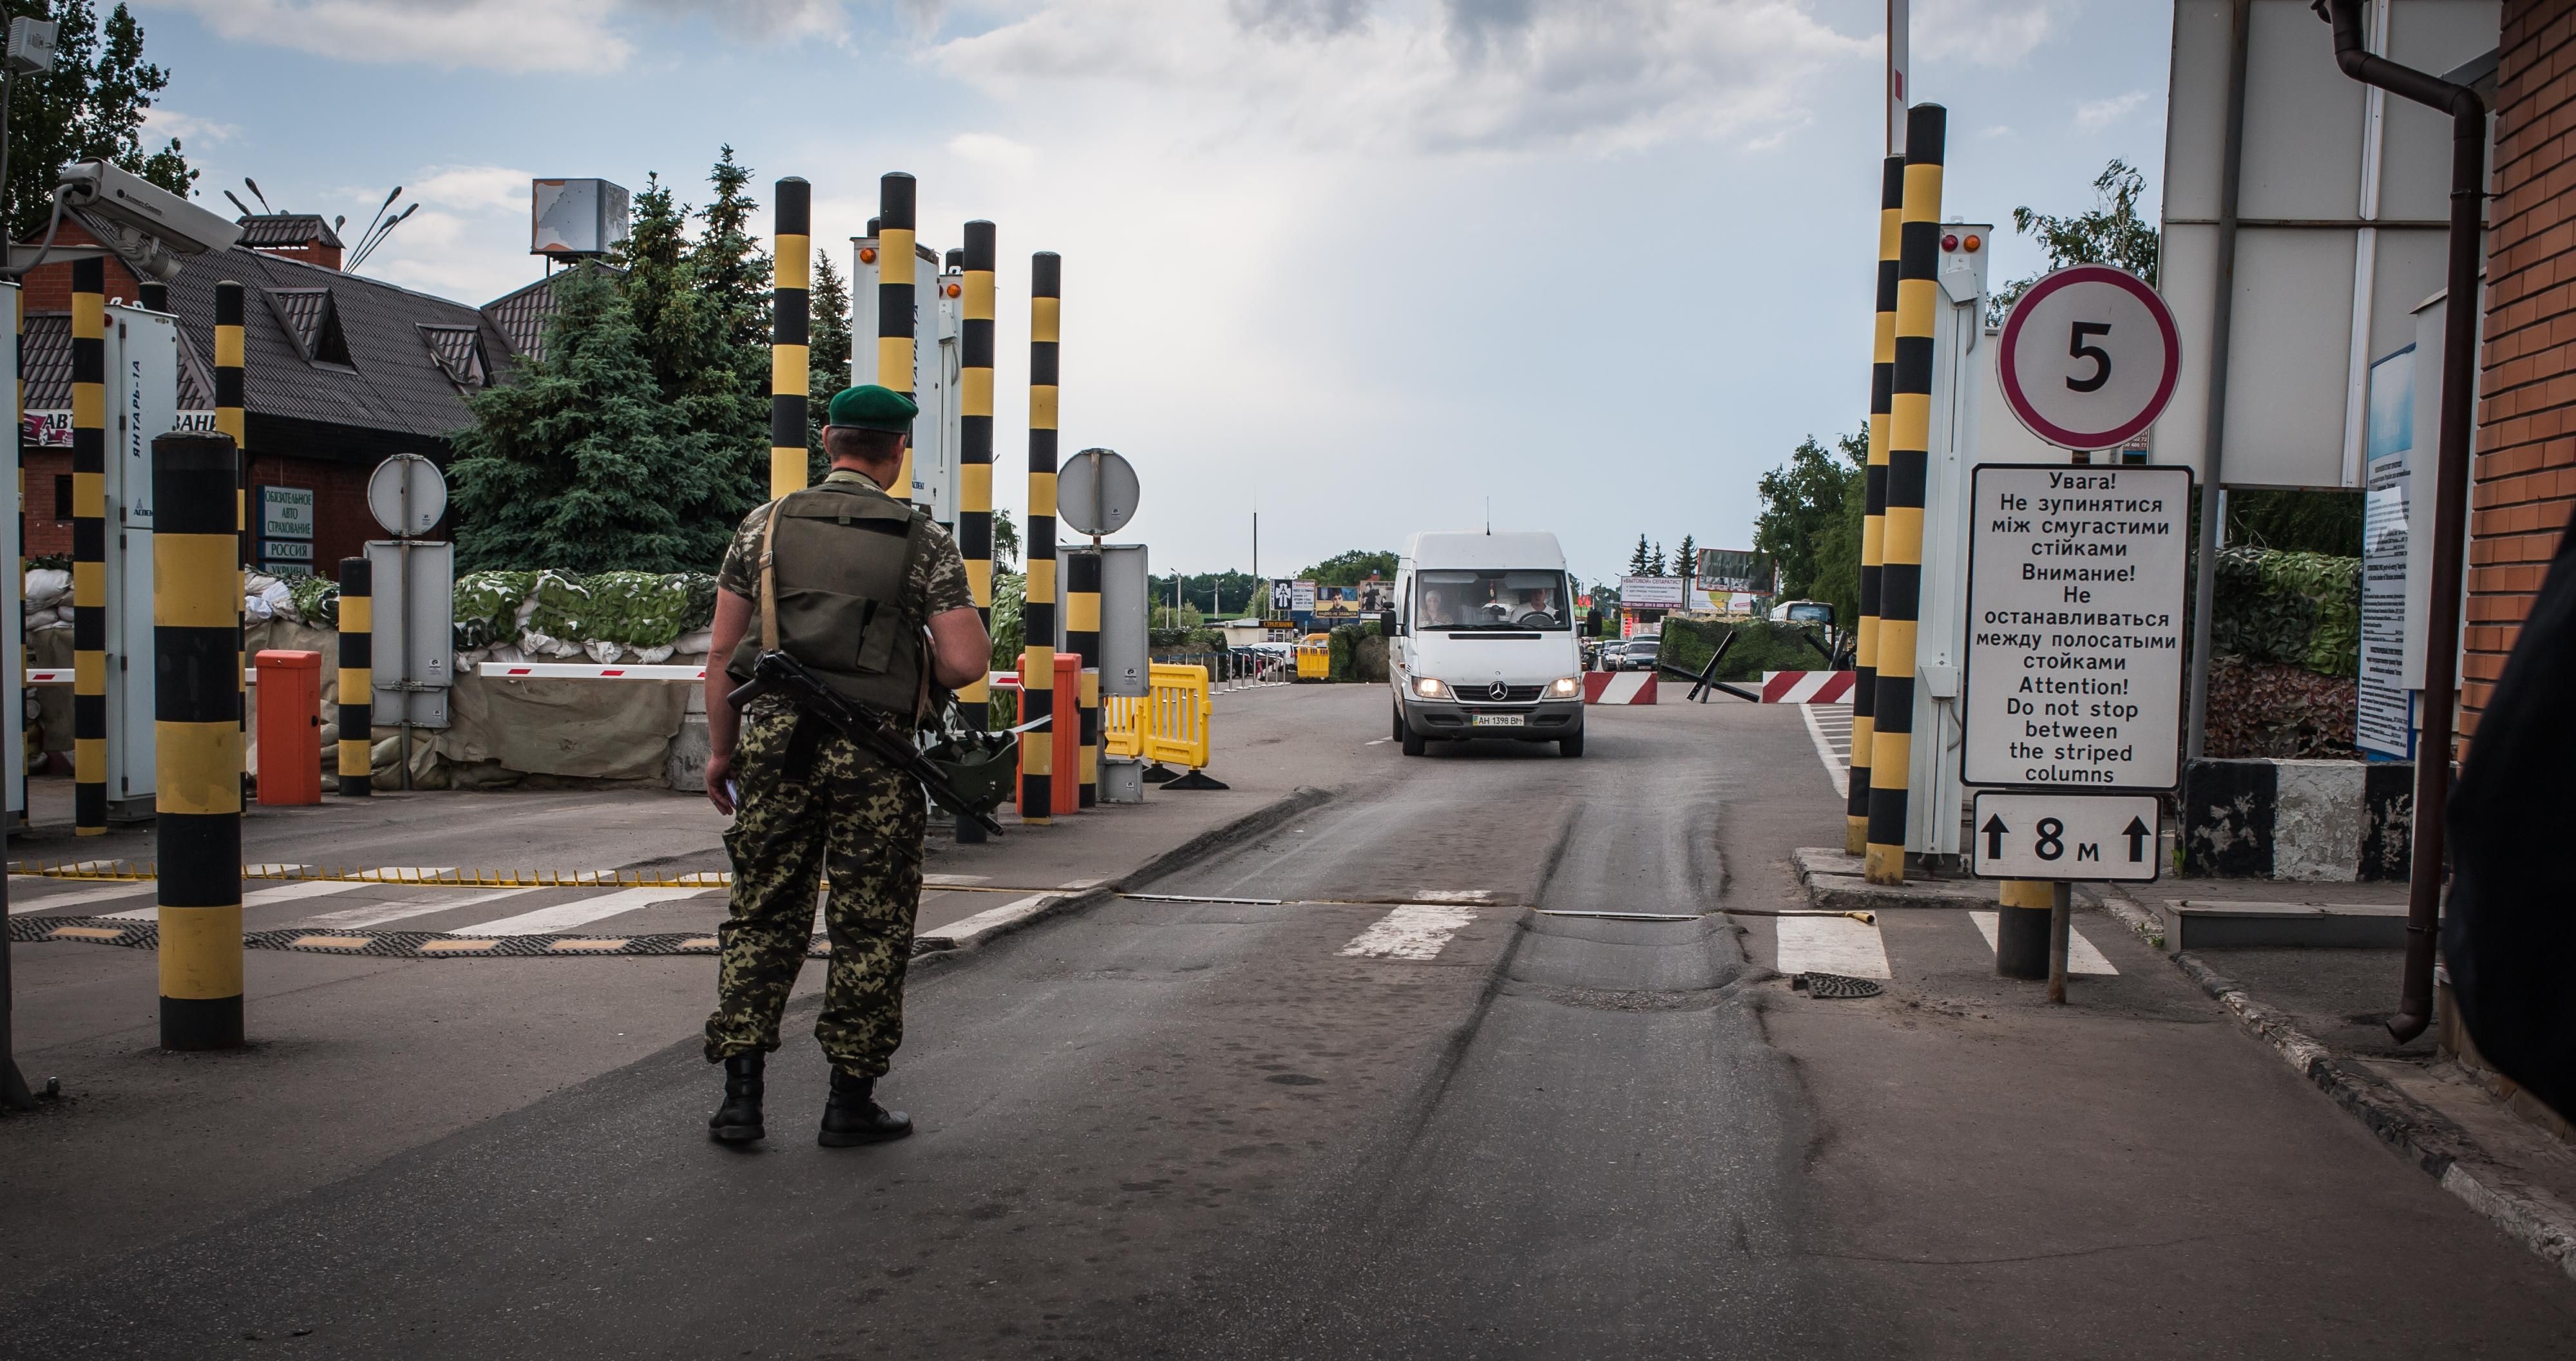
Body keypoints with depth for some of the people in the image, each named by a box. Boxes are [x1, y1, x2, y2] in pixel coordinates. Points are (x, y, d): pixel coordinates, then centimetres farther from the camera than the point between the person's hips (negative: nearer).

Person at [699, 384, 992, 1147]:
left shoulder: (766, 525, 7)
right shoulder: (923, 542, 0)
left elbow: (724, 650, 6)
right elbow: (968, 661, -7)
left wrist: (720, 749, 13)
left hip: (776, 740, 3)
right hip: (873, 753, -2)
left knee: (763, 915, 11)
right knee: (870, 927, 7)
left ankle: (741, 1094, 9)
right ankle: (851, 1101, 13)